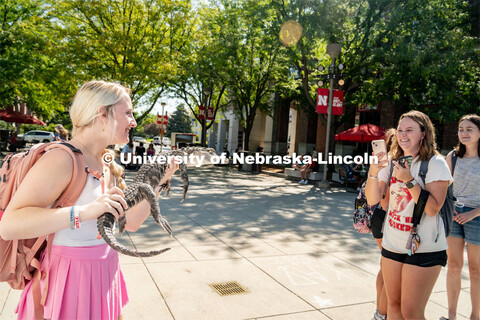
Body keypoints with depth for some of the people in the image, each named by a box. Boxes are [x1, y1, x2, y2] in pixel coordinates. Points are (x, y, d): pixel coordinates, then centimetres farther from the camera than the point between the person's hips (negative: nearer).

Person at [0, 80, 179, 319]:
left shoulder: (108, 165, 5)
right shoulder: (62, 159, -20)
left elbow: (131, 222, 7)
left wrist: (158, 182, -3)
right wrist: (84, 211, -35)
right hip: (70, 280, -8)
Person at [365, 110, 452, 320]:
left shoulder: (435, 163, -10)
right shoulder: (392, 163, 6)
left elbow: (433, 209, -17)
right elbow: (372, 200, -1)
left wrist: (409, 181, -26)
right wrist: (373, 173, -17)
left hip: (424, 249, -5)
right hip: (392, 245, 5)